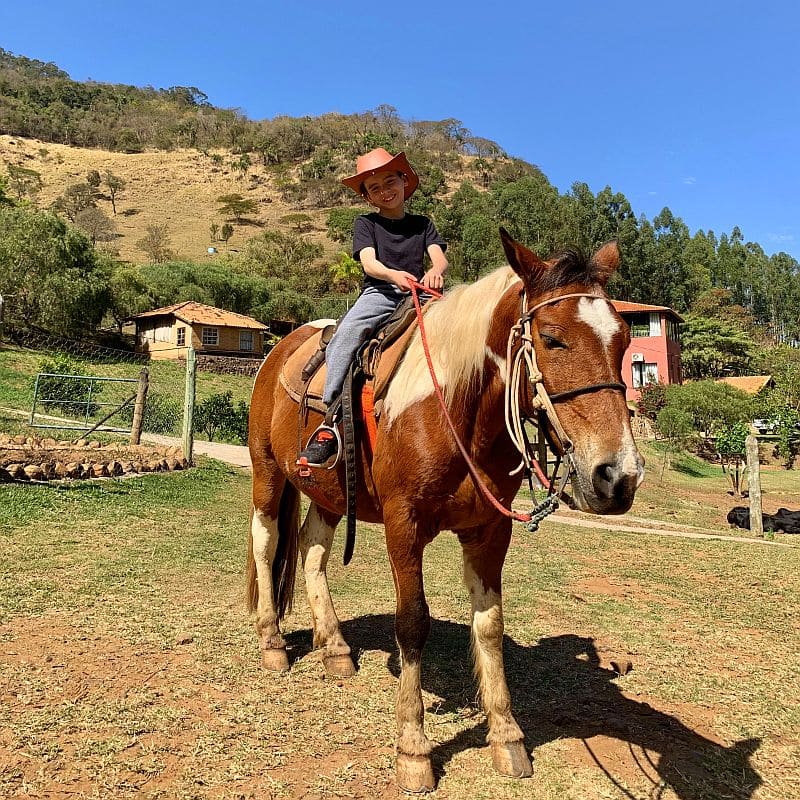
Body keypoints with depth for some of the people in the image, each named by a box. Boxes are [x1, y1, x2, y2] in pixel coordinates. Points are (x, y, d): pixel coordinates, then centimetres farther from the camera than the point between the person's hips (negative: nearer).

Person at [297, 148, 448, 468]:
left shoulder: (422, 224, 21)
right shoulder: (366, 223, 15)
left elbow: (440, 258, 4)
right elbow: (369, 262, -3)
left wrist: (434, 272, -24)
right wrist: (394, 275, -27)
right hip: (378, 293, -2)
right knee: (347, 332, -33)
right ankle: (331, 420, -36)